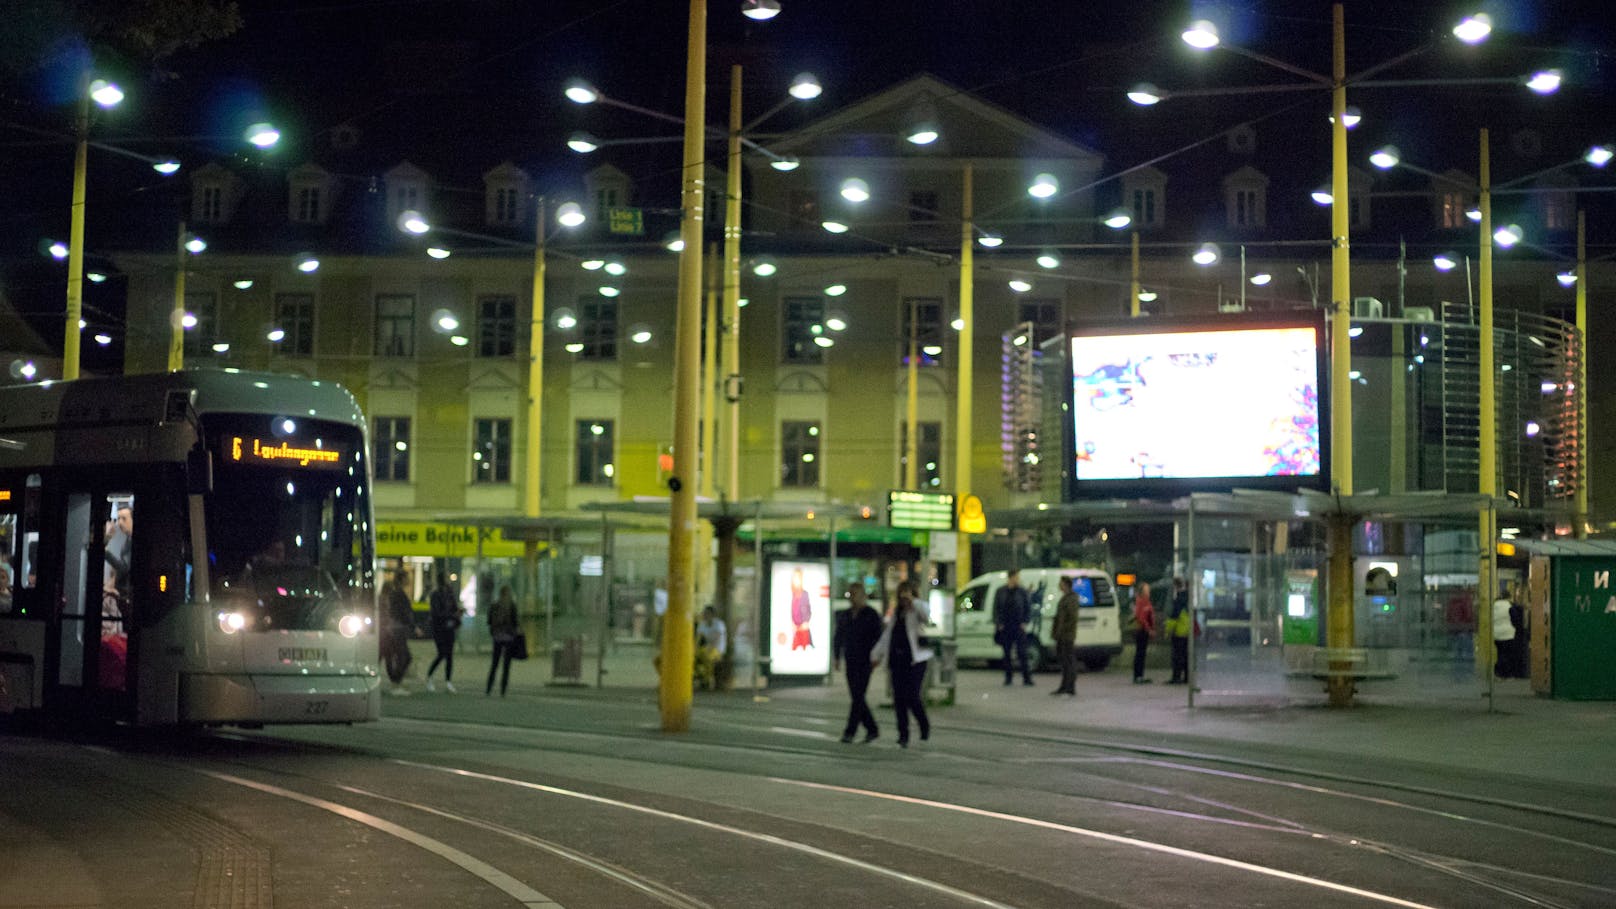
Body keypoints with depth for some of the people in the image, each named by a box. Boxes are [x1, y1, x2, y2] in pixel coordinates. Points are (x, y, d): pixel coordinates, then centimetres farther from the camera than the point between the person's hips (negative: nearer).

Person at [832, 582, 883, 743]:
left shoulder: (871, 614, -5)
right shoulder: (845, 615, 12)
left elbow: (878, 636, -9)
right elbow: (838, 637, 17)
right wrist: (836, 658, 10)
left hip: (865, 661, -6)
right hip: (851, 661, 6)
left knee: (858, 696, -11)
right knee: (856, 696, 7)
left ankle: (849, 732, -12)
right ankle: (872, 730, 19)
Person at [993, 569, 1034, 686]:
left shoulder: (1022, 591, 3)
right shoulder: (1000, 592, 6)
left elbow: (1028, 609, 6)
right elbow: (996, 609, 9)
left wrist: (1025, 623, -5)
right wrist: (998, 623, -2)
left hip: (1019, 627, -2)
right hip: (1005, 628, 2)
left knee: (1022, 653, -8)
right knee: (1007, 653, 6)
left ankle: (1026, 678, -9)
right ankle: (1008, 677, 14)